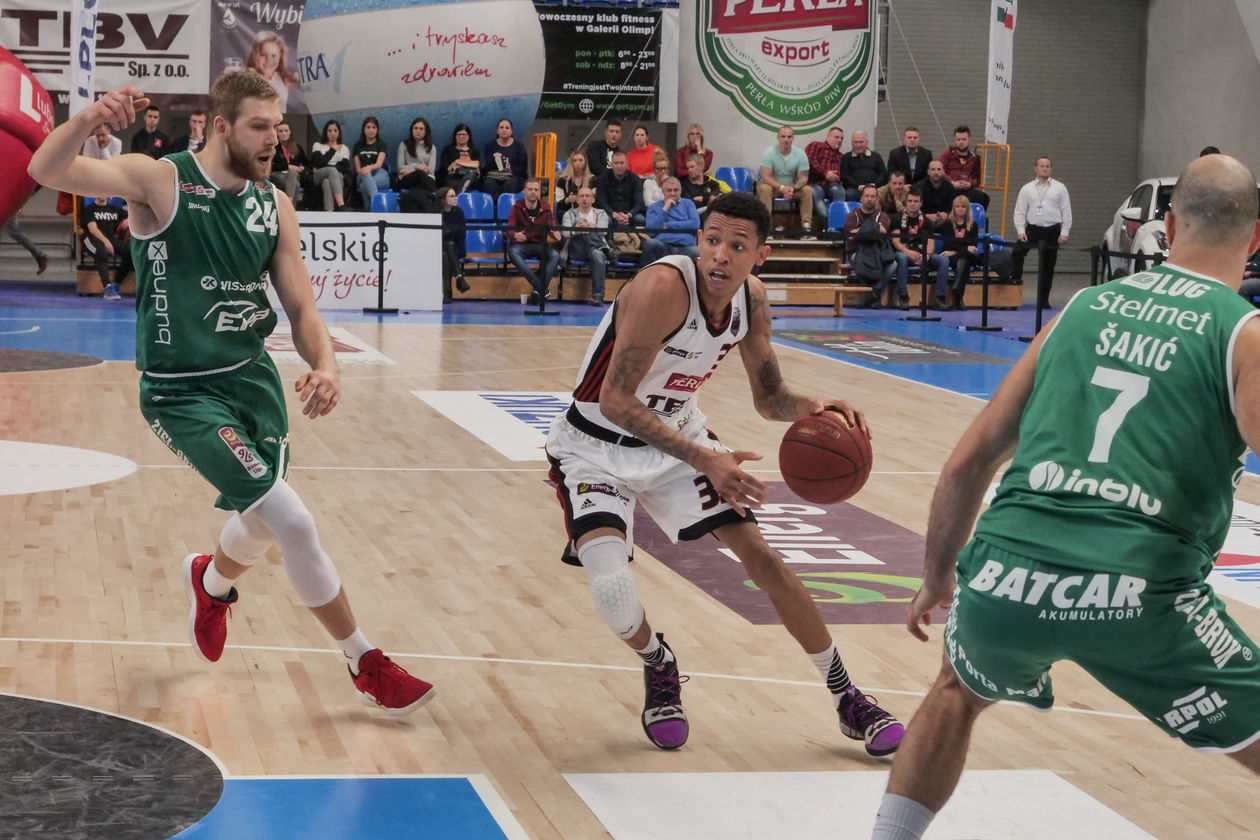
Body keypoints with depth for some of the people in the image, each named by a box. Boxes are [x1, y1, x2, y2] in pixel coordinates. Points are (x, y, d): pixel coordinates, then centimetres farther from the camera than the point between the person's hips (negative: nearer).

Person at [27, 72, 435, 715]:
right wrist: (88, 118, -44)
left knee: (263, 522, 21)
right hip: (182, 392, -6)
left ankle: (211, 581, 58)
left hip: (252, 376, 6)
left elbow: (300, 306, 2)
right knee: (293, 523, -15)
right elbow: (46, 172, -23)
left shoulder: (275, 205, 3)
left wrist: (324, 364, -19)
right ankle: (367, 667, 1)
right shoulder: (161, 182, -13)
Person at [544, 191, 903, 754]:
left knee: (757, 552, 0)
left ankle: (847, 699, 13)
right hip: (597, 447, -5)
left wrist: (815, 408, -20)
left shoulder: (752, 301, -8)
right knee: (609, 583, -25)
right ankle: (658, 669, 11)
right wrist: (704, 461, -40)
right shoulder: (664, 287, -31)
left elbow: (770, 399, 4)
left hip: (676, 435, 6)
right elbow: (614, 399, -33)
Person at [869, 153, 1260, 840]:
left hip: (1006, 574, 4)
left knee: (957, 694, 36)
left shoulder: (1083, 308, 17)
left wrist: (937, 577, 32)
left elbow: (971, 459, 19)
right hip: (1138, 597, -4)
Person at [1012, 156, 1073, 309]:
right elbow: (1020, 211, 6)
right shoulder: (1027, 189, 7)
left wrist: (1064, 232, -3)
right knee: (1017, 253, -21)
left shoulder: (1059, 188, 6)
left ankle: (1043, 300, 11)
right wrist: (1020, 230, -5)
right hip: (1033, 229, 0)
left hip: (1052, 231, 0)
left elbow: (1066, 211, 4)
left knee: (1047, 267, 4)